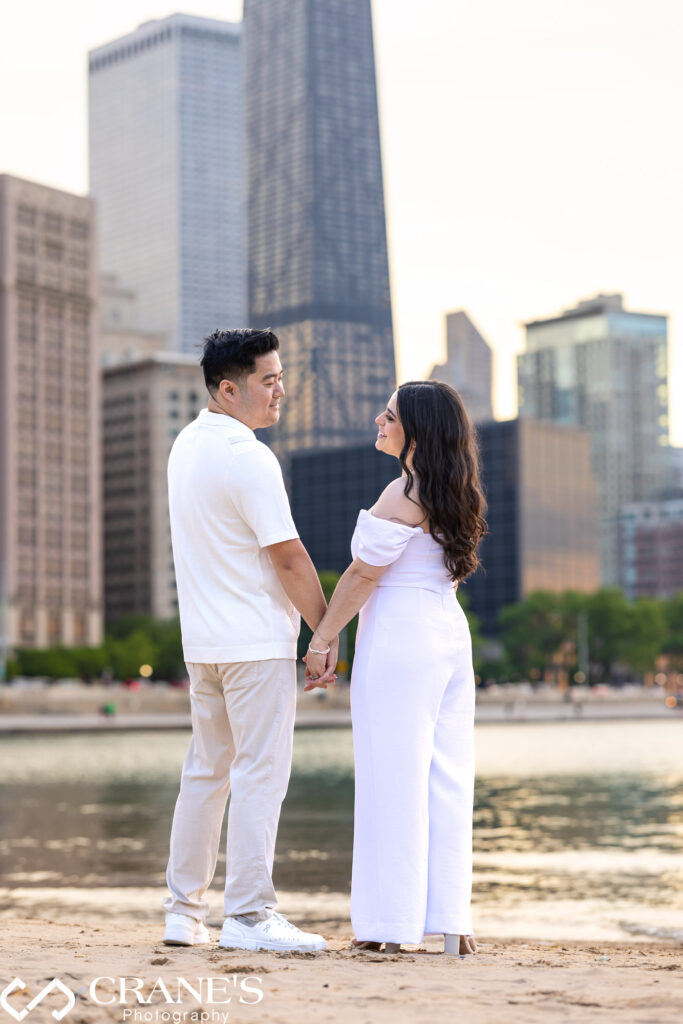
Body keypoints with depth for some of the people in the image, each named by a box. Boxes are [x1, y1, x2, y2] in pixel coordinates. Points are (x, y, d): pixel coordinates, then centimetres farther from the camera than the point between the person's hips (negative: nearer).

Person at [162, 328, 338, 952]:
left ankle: (184, 912, 18)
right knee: (261, 773, -5)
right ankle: (248, 914, -5)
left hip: (202, 638, 9)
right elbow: (288, 557, -17)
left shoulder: (186, 446, 12)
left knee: (206, 772, 14)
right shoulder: (248, 458, -16)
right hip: (257, 641, -9)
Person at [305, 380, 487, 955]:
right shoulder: (456, 497, 13)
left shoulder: (403, 496, -14)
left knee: (395, 778, -3)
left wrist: (322, 639, -7)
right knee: (446, 779, 7)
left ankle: (394, 925, 0)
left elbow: (362, 575, -13)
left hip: (398, 640, -8)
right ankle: (452, 922, 7)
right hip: (450, 634, 8)